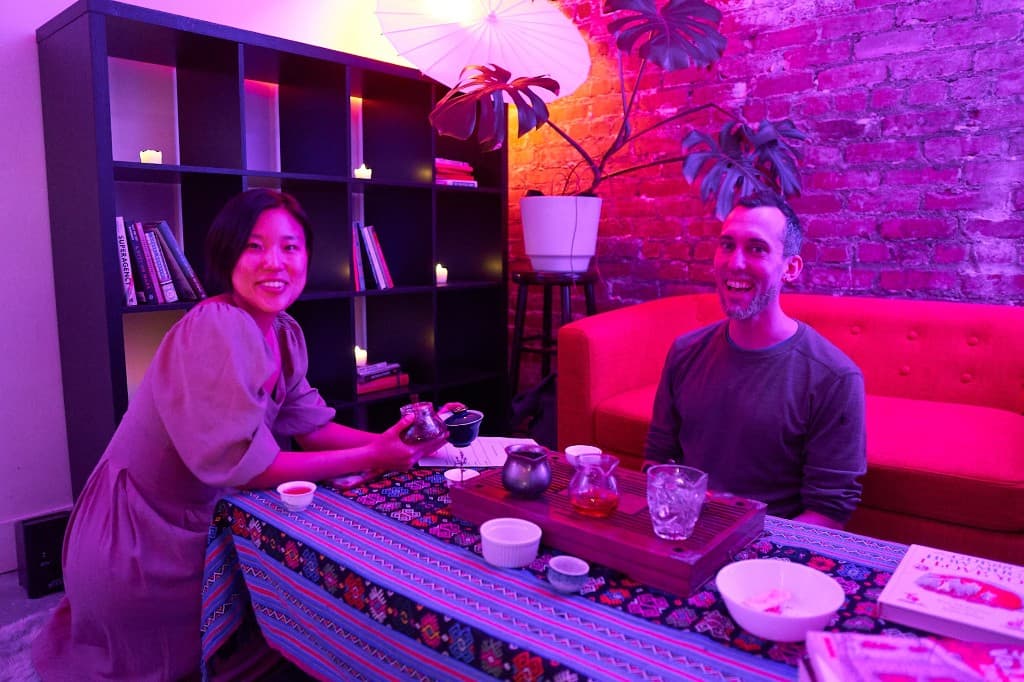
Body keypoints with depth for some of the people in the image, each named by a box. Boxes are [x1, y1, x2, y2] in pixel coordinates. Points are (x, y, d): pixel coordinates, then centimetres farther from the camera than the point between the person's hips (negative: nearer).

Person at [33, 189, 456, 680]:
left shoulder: (285, 333, -1)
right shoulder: (216, 329, -28)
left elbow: (309, 427, -2)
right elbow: (243, 465, -28)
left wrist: (388, 440, -18)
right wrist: (371, 458, -26)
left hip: (191, 524, 7)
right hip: (138, 546, -7)